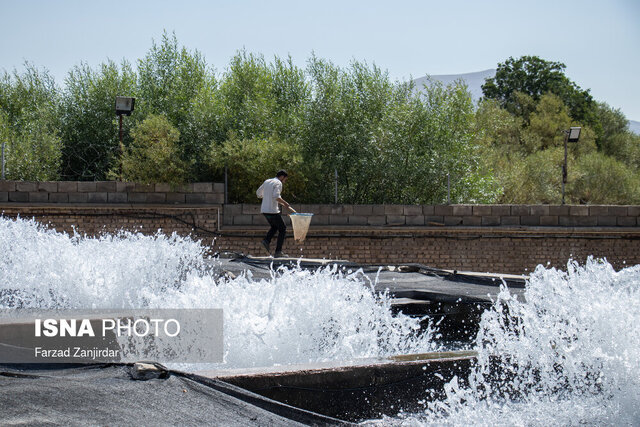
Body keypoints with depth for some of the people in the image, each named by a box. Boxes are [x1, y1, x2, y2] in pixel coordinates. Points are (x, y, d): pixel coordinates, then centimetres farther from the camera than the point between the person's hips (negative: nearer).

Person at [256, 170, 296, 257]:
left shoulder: (267, 182, 14)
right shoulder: (278, 183, -9)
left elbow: (258, 193, 21)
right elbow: (276, 196, -24)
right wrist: (286, 204, -16)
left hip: (264, 210, 8)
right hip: (272, 210, -8)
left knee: (274, 226, 27)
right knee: (282, 229, 4)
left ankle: (266, 241, 4)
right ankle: (278, 252, -2)